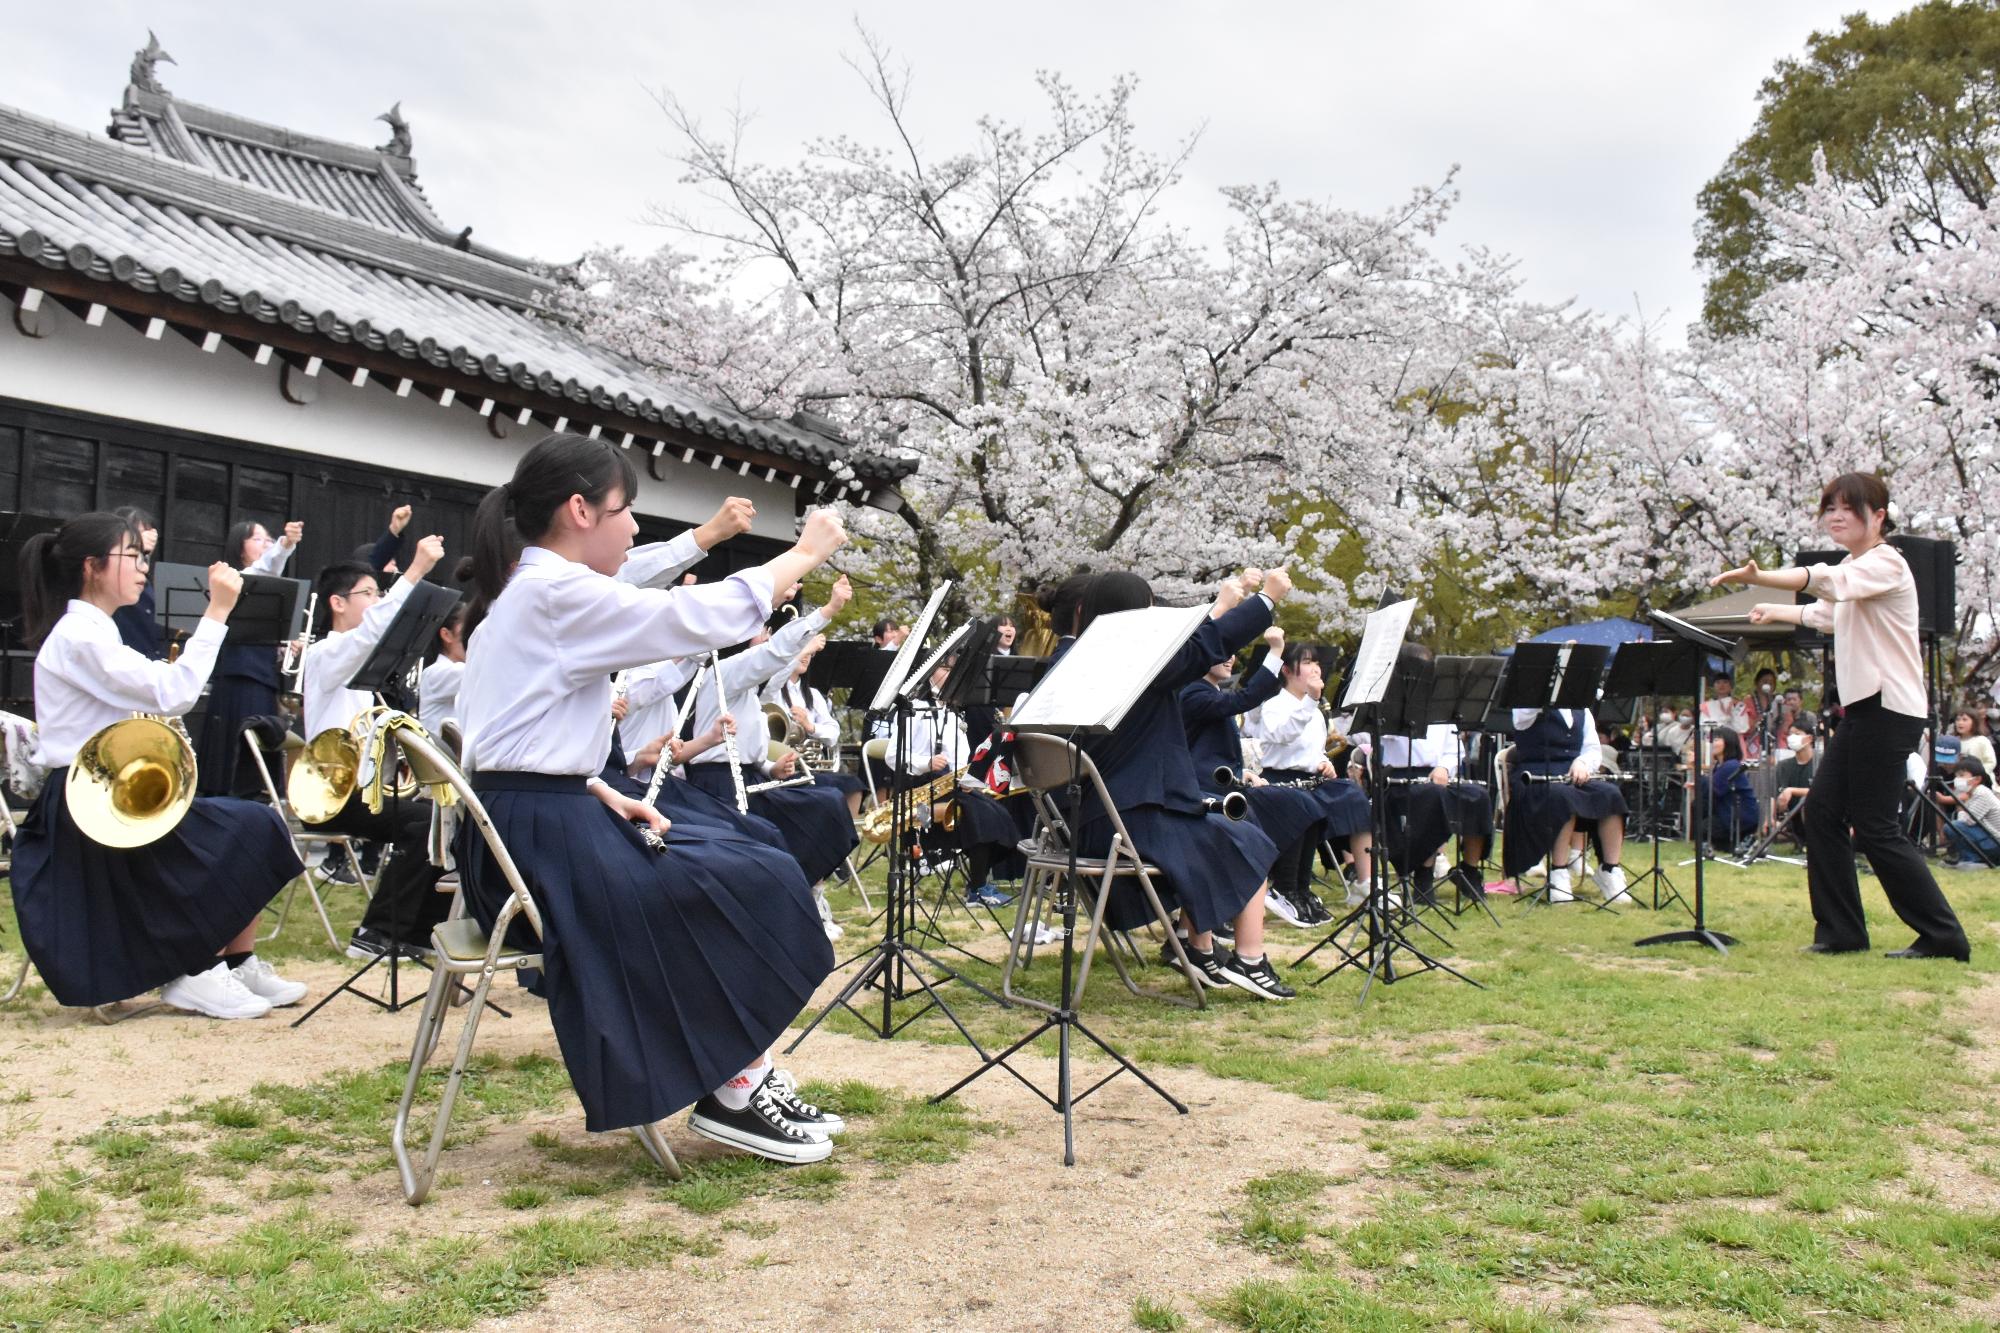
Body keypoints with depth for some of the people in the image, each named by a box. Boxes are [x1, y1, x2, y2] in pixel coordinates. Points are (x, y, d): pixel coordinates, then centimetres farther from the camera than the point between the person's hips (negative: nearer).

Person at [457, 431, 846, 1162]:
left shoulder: (518, 595, 16)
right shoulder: (559, 593, -16)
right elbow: (703, 616, -18)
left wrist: (603, 794, 5)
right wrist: (805, 554, -6)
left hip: (528, 827, 10)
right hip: (541, 839, -10)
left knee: (748, 864, 9)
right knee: (763, 887, -6)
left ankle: (746, 1076, 11)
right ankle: (735, 1093, 5)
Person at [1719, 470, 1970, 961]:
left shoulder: (1886, 563, -12)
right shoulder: (1853, 569, 17)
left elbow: (1829, 581, -34)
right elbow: (1829, 613, 38)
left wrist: (1757, 577, -47)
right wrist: (1776, 613, 38)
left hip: (1888, 708, -10)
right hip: (1862, 704, 10)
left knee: (1875, 827, -8)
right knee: (1823, 810, 6)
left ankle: (1944, 937, 1)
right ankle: (1841, 930, 12)